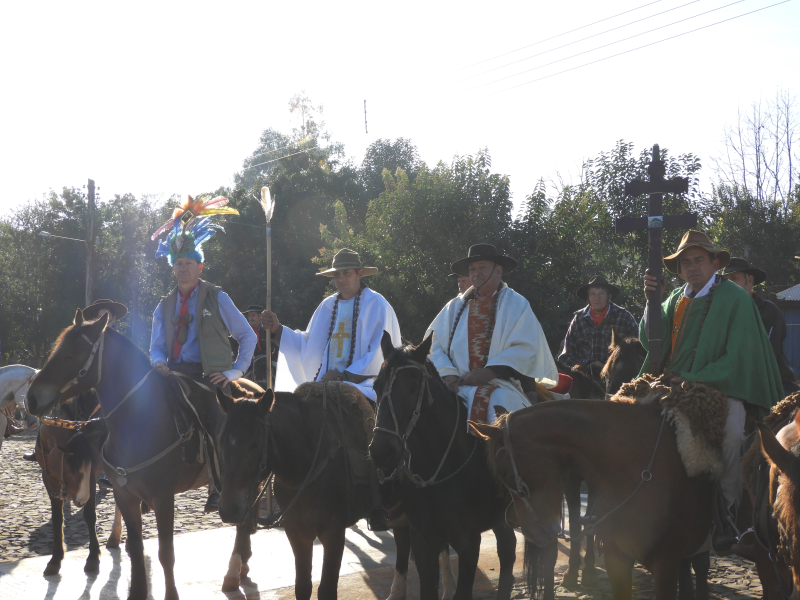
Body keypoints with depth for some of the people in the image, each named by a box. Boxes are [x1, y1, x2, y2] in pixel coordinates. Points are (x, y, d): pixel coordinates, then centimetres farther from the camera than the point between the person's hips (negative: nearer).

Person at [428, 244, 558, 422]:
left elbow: (525, 348, -5)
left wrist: (488, 373, -15)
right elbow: (435, 344, 12)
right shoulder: (455, 306, 18)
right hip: (458, 386, 3)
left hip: (499, 385, -3)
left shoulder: (516, 305, 7)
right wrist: (447, 373, -8)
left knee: (500, 401, -36)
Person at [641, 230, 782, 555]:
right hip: (675, 388, 6)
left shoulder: (735, 298, -2)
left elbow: (737, 357, -7)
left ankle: (724, 509, -14)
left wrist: (695, 379, -16)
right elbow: (651, 341, 5)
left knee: (732, 433, -34)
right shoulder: (677, 299, 14)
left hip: (721, 388, -5)